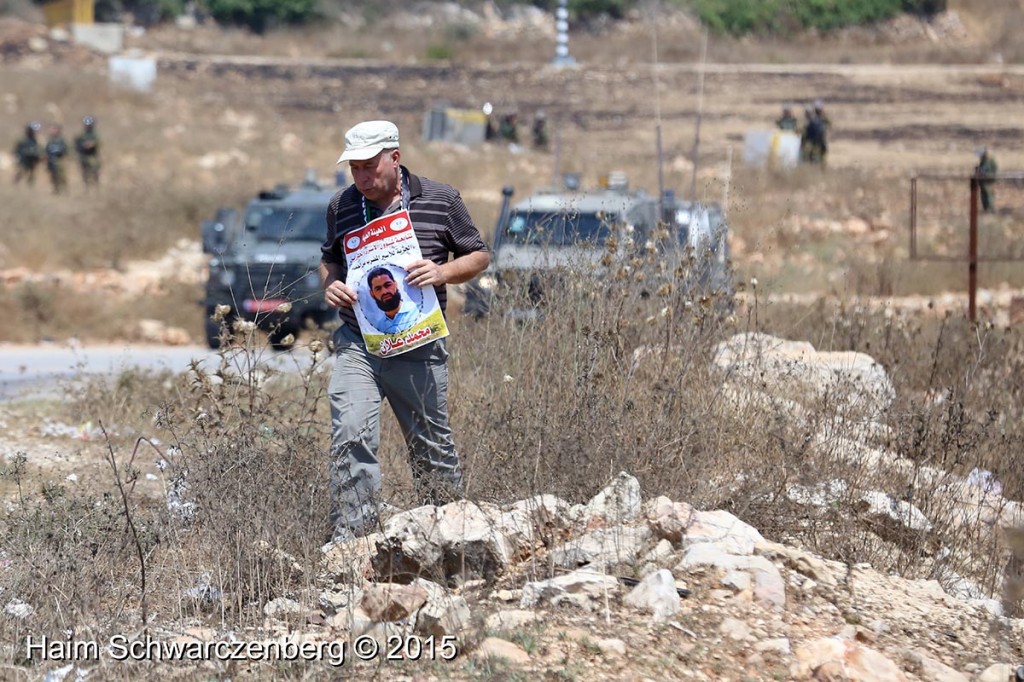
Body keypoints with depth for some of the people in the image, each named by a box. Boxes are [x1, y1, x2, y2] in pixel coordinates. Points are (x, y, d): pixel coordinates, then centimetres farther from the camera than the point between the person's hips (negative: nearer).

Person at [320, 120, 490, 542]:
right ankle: (351, 542, -17)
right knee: (351, 437, -18)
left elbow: (478, 256, 9)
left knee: (432, 447, 9)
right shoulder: (342, 206, 8)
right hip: (356, 343, 1)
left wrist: (443, 273, -11)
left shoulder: (440, 201, 1)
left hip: (419, 346, -1)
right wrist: (329, 286, 2)